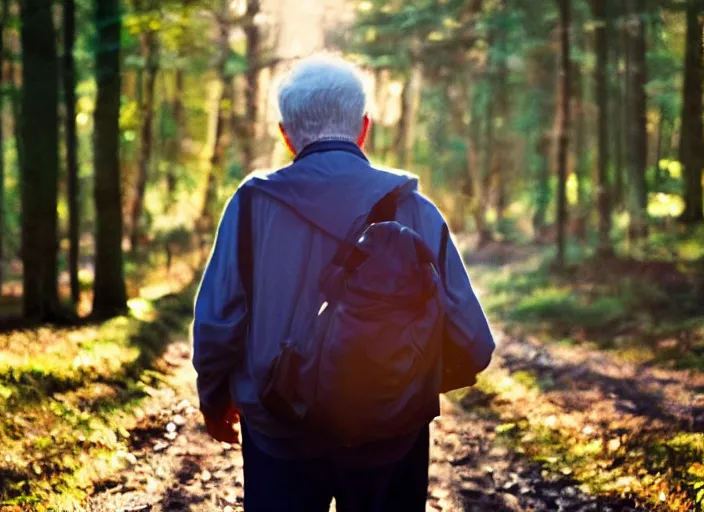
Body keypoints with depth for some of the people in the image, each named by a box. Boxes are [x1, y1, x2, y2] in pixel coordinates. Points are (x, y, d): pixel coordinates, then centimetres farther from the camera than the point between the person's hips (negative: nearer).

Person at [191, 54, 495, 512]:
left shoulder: (254, 204, -7)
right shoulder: (413, 208, -6)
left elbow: (217, 323, -10)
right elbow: (473, 343, -9)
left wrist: (215, 401, 10)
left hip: (281, 432, 0)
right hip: (390, 436, 1)